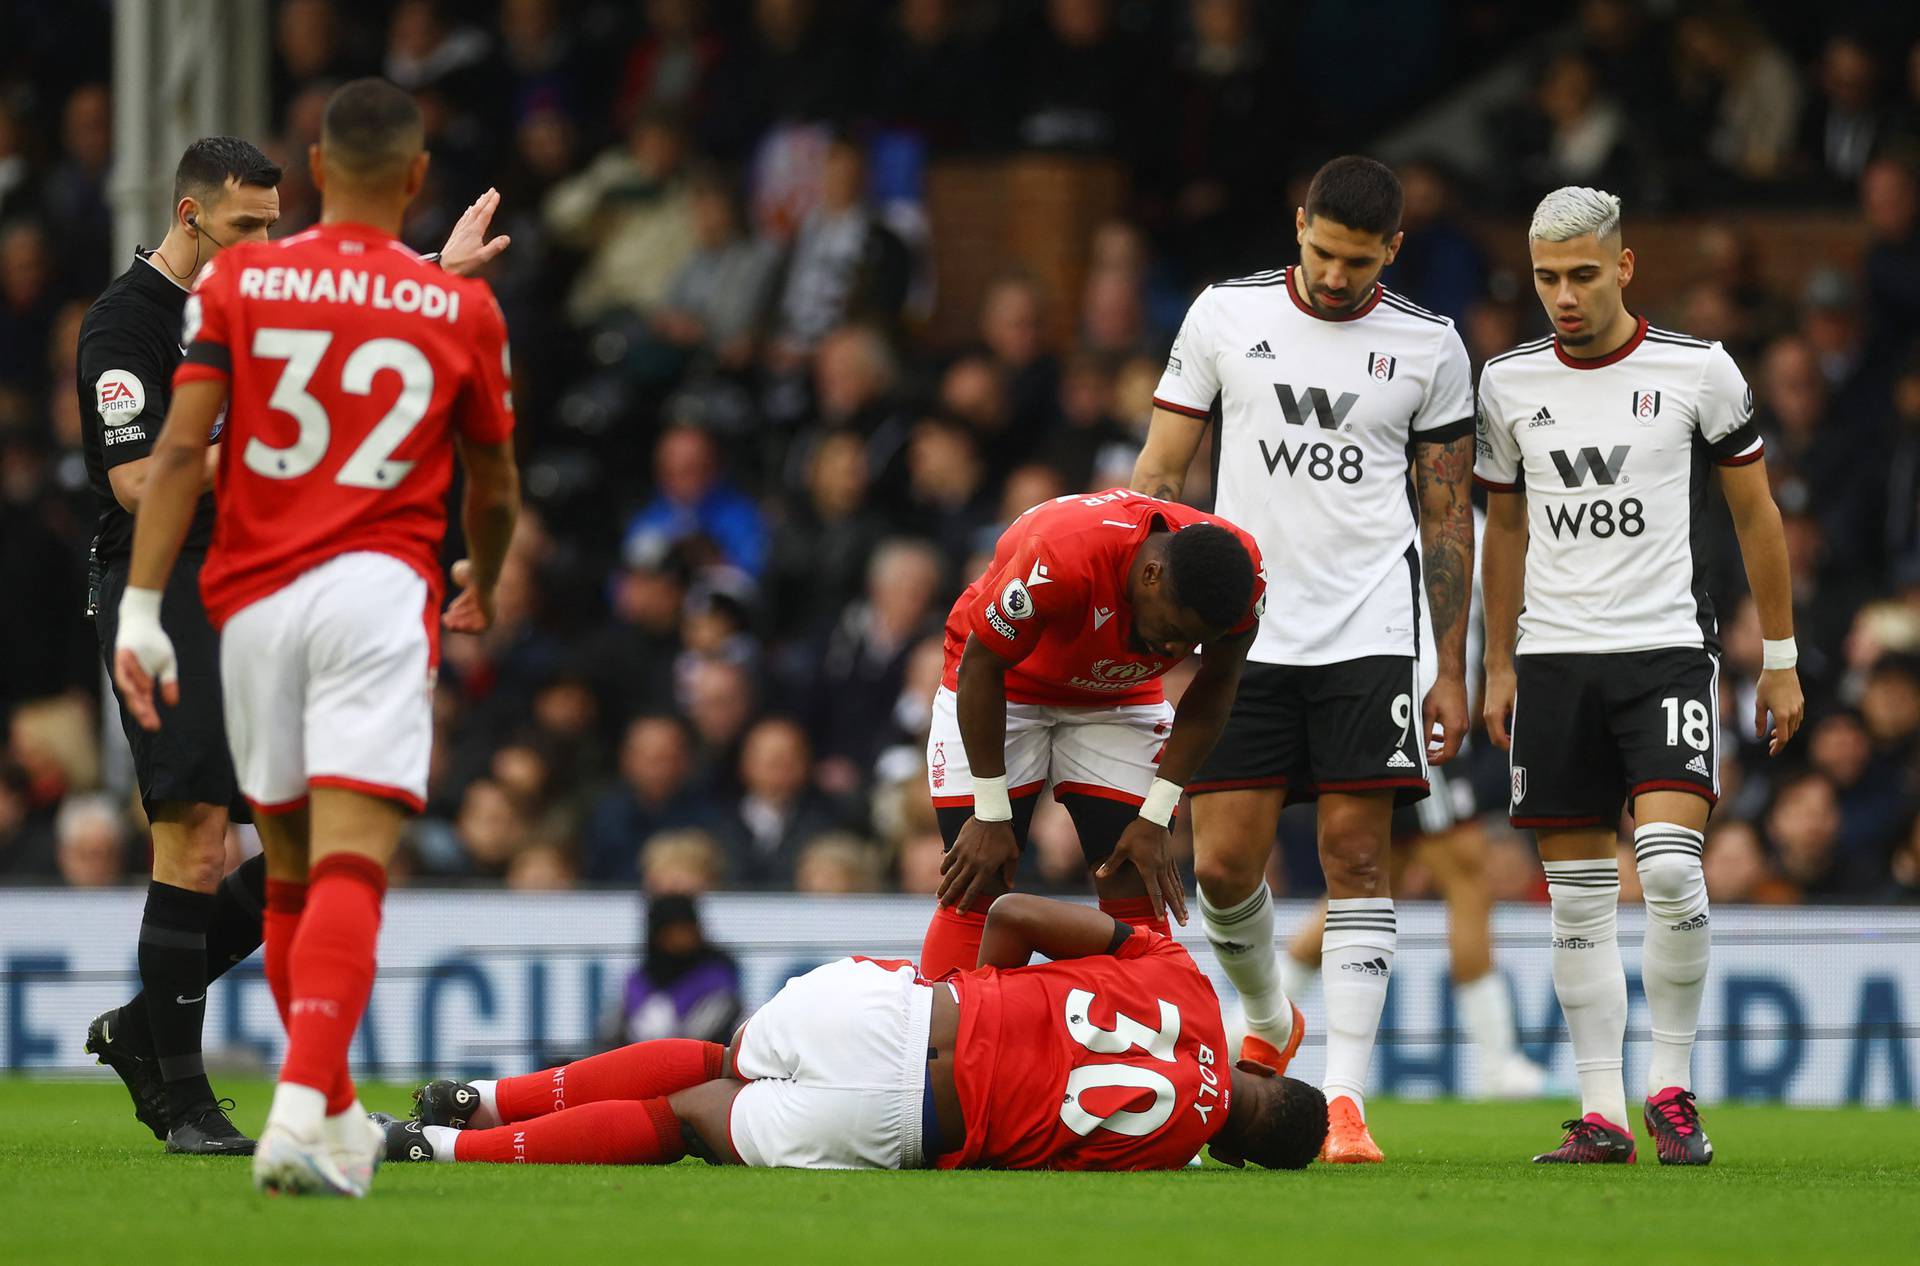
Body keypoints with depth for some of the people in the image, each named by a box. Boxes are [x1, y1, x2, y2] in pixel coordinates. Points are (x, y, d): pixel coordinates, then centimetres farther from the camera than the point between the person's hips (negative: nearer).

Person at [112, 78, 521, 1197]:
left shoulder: (238, 280, 5)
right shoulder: (460, 310, 6)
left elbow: (180, 448, -4)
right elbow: (495, 492, 16)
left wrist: (142, 605, -4)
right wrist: (483, 588, 36)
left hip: (256, 600, 2)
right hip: (379, 591, -2)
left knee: (289, 870, 17)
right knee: (350, 865, -12)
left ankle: (336, 1120, 28)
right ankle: (303, 1115, -30)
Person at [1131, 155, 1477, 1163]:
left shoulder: (1428, 348, 4)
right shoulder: (1225, 316, 4)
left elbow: (1447, 514, 9)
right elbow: (1160, 471, 9)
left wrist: (1452, 671, 5)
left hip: (1368, 634, -1)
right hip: (1243, 628, 1)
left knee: (1356, 853, -7)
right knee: (1222, 864, -2)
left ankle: (1344, 1096, -6)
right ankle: (1268, 1023, 27)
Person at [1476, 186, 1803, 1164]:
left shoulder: (1698, 371, -2)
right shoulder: (1510, 383, 6)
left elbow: (1755, 515, 7)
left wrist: (1780, 660, 7)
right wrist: (1498, 668, 16)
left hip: (1666, 651, -3)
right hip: (1553, 661, 3)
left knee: (1670, 871, -18)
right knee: (1579, 899, 1)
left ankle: (1672, 1088, -3)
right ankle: (1600, 1113, 5)